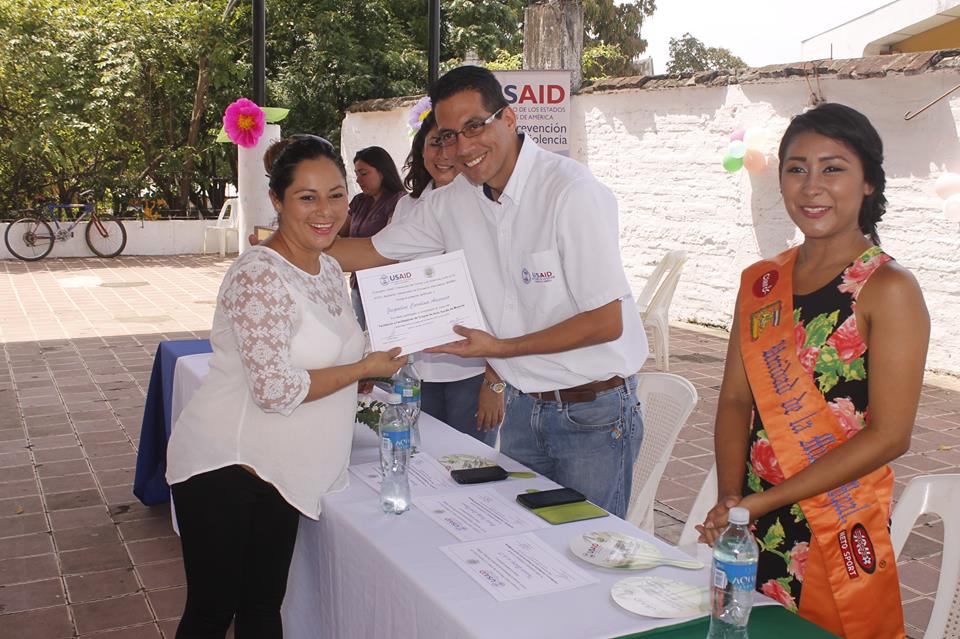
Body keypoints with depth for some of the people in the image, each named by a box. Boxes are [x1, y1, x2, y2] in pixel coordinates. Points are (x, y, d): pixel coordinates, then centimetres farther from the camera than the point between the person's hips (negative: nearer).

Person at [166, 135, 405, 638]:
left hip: (275, 473, 8)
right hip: (224, 466, -8)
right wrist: (365, 368, -16)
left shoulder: (329, 269, 7)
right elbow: (275, 390, -26)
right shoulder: (259, 276, -21)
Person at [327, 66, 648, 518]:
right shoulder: (453, 201, 0)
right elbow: (376, 251, 14)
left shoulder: (573, 192, -20)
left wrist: (500, 349, -19)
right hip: (523, 407, 6)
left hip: (593, 412, -5)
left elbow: (606, 322, -20)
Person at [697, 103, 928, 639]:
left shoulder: (889, 289, -11)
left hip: (842, 535, -4)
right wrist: (730, 498, -10)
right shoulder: (761, 282, 5)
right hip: (753, 533, 5)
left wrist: (762, 502, -17)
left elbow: (889, 435, -15)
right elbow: (735, 400, 5)